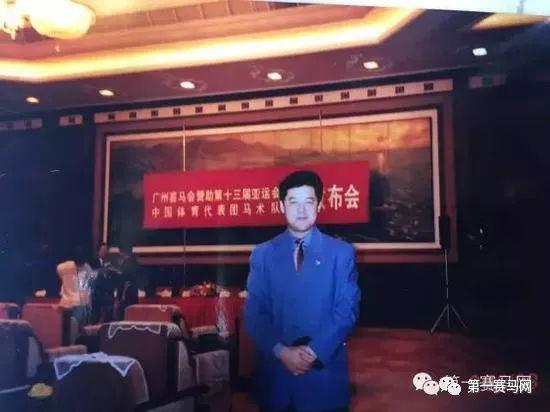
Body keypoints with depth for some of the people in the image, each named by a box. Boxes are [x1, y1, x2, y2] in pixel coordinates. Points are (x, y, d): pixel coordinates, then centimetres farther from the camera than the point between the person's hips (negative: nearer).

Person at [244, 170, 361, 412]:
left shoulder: (341, 252, 1)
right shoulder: (262, 254, 5)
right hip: (275, 370, 1)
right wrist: (281, 351, -13)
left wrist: (315, 351, -15)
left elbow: (347, 309, -4)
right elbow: (254, 313, 0)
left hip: (325, 371, -1)